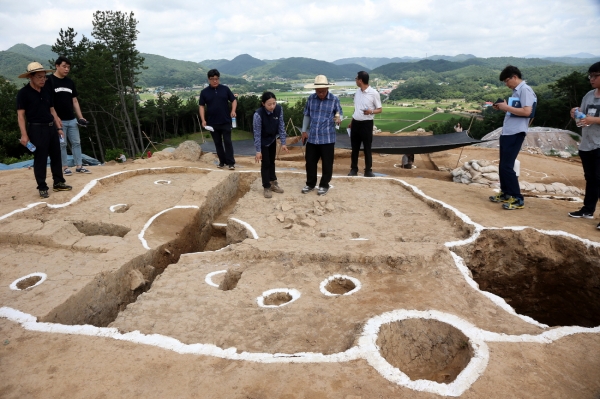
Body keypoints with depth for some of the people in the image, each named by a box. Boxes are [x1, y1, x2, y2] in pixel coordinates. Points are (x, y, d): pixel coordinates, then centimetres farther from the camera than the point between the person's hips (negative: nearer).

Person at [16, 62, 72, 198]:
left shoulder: (46, 92, 12)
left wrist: (59, 128, 12)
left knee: (56, 156, 11)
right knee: (40, 159, -2)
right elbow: (20, 115, -10)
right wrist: (24, 135, -16)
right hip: (36, 129, -7)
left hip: (51, 127, 7)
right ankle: (42, 188, 6)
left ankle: (58, 183, 22)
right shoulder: (23, 93, -7)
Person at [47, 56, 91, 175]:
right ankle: (64, 167, 10)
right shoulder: (50, 80, -6)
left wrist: (80, 117, 8)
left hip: (72, 119, 6)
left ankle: (79, 166, 14)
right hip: (59, 120, -6)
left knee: (76, 142, 7)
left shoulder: (70, 82, 12)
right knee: (62, 144, 1)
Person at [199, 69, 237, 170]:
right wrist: (203, 120, -7)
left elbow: (234, 100, 7)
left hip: (226, 122, -1)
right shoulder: (204, 92, 2)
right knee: (218, 143, 9)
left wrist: (233, 110, -11)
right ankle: (222, 161, 19)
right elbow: (202, 106, 4)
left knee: (227, 142, -2)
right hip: (212, 123, 1)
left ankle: (231, 162, 1)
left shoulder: (225, 89, 2)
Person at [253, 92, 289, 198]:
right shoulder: (258, 114, -32)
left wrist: (283, 143, -11)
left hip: (272, 139, 5)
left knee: (272, 161, 18)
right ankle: (267, 187, 16)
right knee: (265, 163, 2)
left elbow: (281, 126, -11)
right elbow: (257, 133, -26)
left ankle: (273, 183, 34)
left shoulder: (279, 109, -20)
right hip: (263, 141, -4)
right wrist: (258, 151, -24)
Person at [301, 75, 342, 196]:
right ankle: (310, 184, 28)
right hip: (312, 137, 3)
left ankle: (324, 185, 23)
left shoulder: (334, 100, -6)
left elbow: (340, 114, 3)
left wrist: (338, 118, -21)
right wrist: (304, 131, 9)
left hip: (327, 138, -3)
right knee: (310, 161, 11)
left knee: (327, 163, 6)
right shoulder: (311, 98, 2)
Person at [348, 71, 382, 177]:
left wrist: (371, 111, -25)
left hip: (367, 124, -6)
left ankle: (368, 170, 11)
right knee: (354, 148, 9)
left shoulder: (374, 93, -10)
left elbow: (379, 109, -5)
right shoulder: (357, 91, 9)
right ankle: (354, 169, 19)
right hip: (355, 123, 6)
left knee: (367, 148, 1)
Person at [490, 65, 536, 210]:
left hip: (515, 134, -10)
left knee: (507, 166, -10)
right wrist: (502, 107, 4)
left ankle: (518, 199, -3)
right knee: (502, 165, 13)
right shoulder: (516, 91, 17)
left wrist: (507, 107, -16)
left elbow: (527, 112, -22)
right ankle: (506, 193, 25)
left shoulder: (525, 90, -12)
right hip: (507, 133, 10)